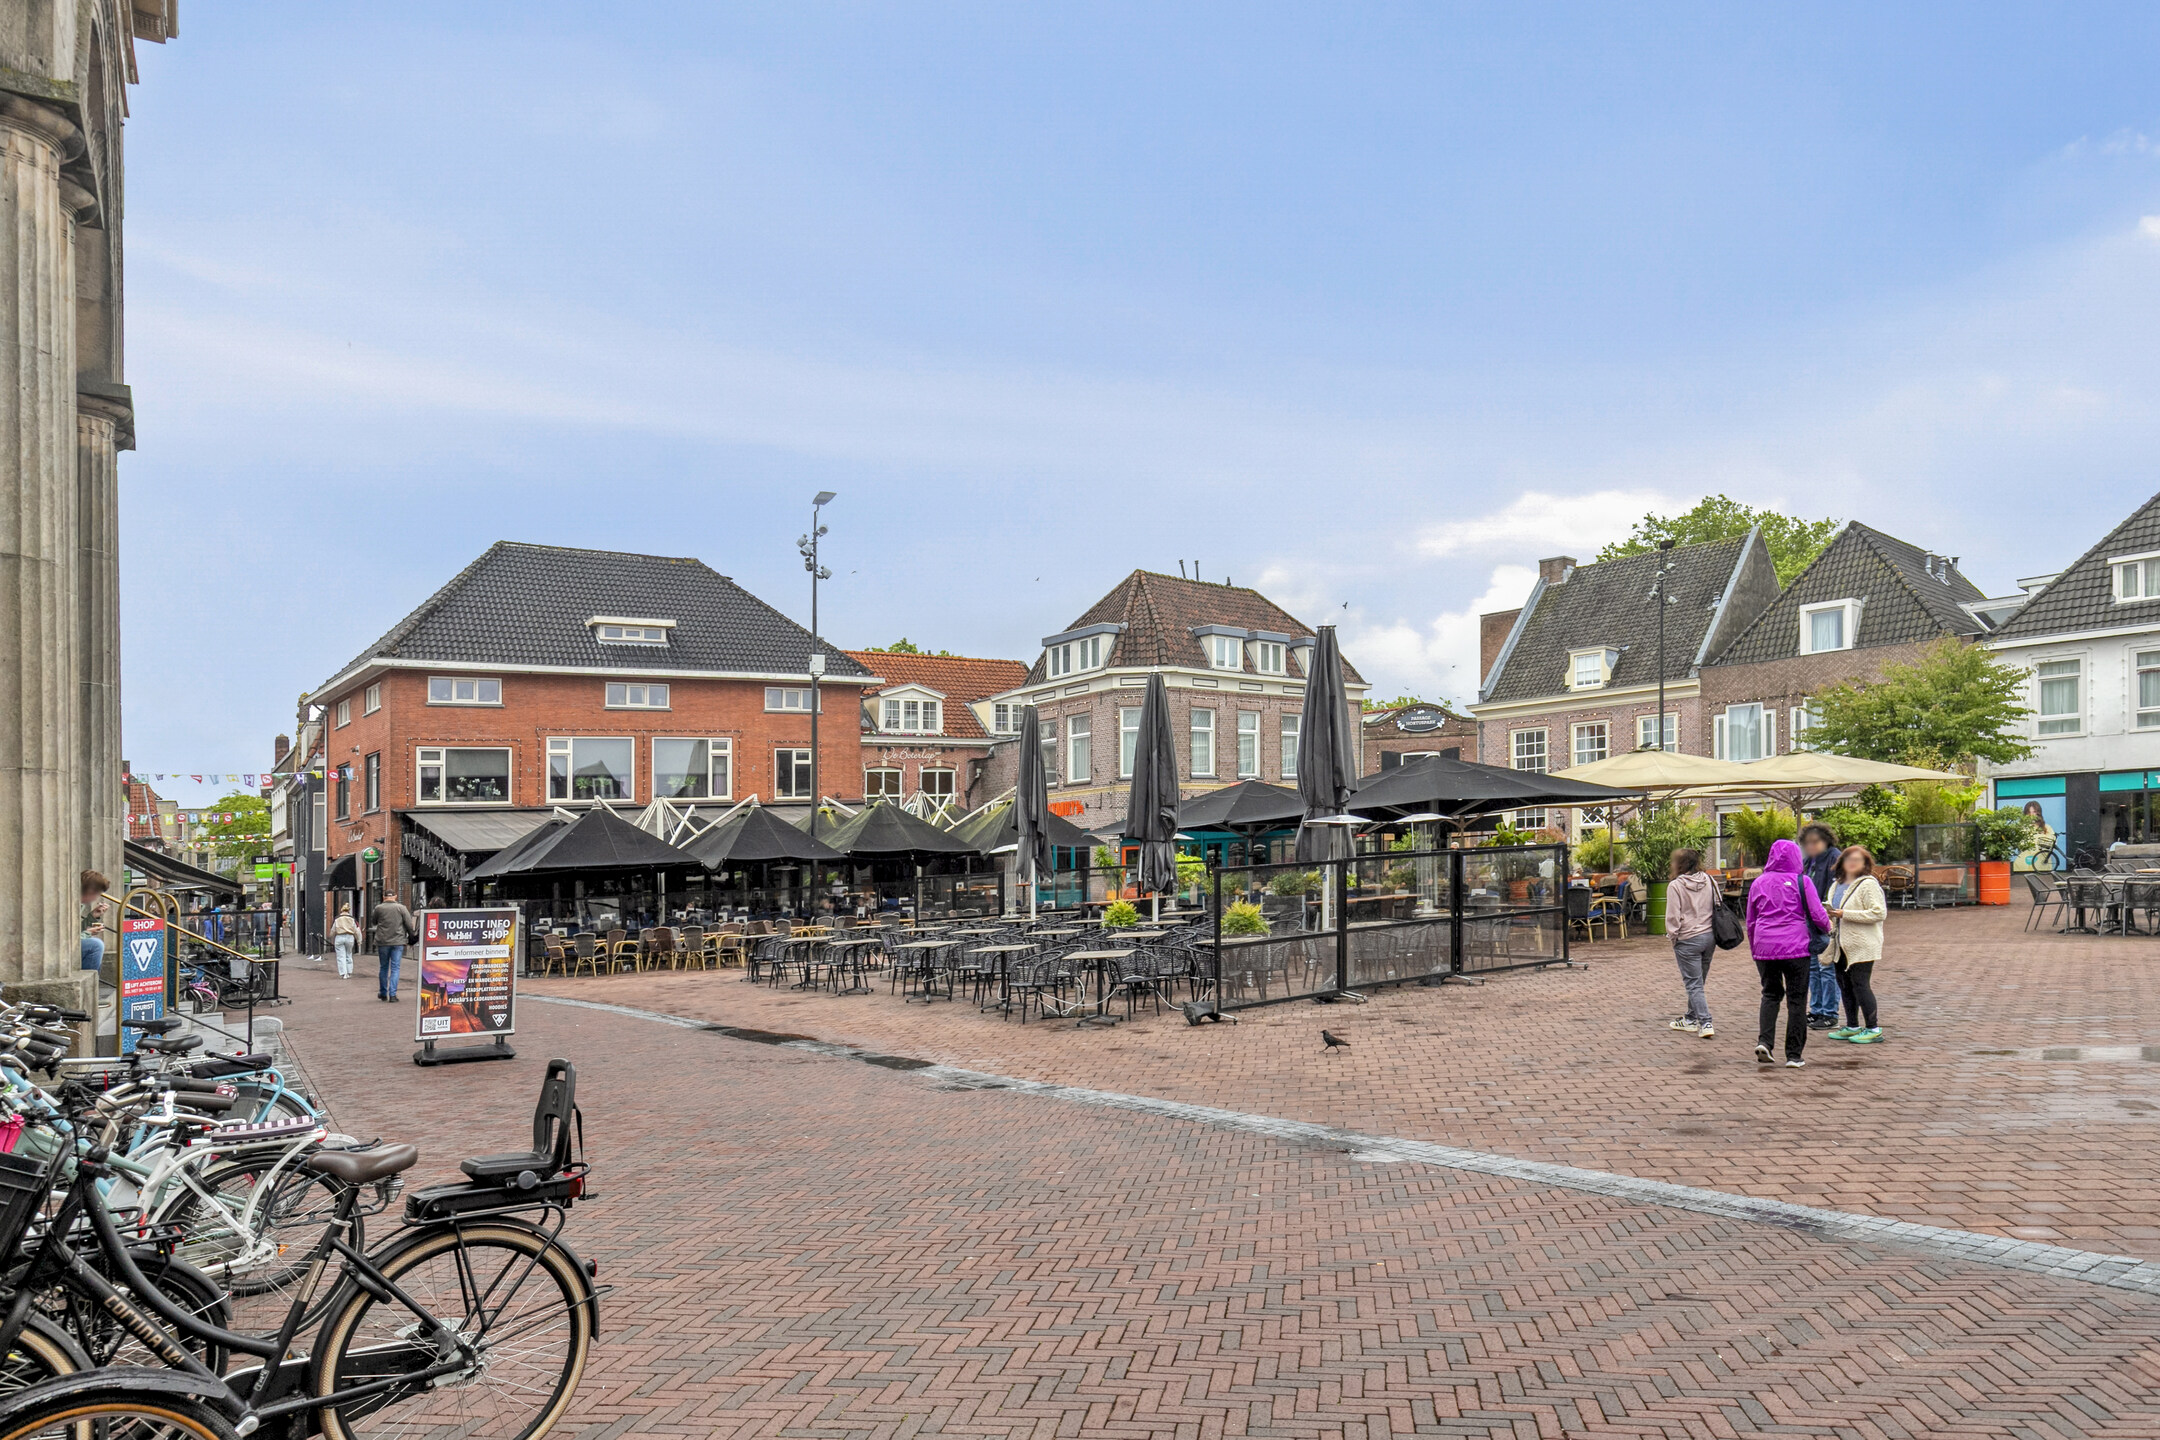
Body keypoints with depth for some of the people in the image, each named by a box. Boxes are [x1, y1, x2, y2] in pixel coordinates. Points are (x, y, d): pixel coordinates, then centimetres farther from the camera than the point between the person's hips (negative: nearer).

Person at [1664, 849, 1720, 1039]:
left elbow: (1673, 917, -13)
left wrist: (1673, 936, 2)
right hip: (1710, 937, 6)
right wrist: (1715, 935, 16)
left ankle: (1705, 1023, -8)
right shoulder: (1710, 882, 4)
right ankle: (1691, 1018, 28)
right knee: (1699, 981, 17)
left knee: (1694, 984, 0)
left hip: (1688, 940, -6)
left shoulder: (1675, 886, -12)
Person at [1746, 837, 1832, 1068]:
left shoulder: (1759, 883, 7)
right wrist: (1828, 928, 17)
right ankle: (1794, 1055, 8)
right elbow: (1818, 915, -6)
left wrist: (1754, 950, 24)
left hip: (1765, 947, 3)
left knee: (1770, 994, 15)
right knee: (1796, 999, 6)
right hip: (1795, 947, -3)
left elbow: (1750, 922, 13)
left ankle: (1763, 1040, -5)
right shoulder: (1801, 881, -3)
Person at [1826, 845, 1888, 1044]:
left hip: (1862, 945, -8)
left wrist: (1845, 914, -21)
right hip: (1842, 945, 8)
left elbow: (1879, 913, -18)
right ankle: (1852, 1026, 22)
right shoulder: (1836, 886, 16)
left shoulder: (1868, 884, -9)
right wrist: (1829, 915, 5)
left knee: (1860, 984, -8)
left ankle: (1873, 1028, 1)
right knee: (1845, 984, 11)